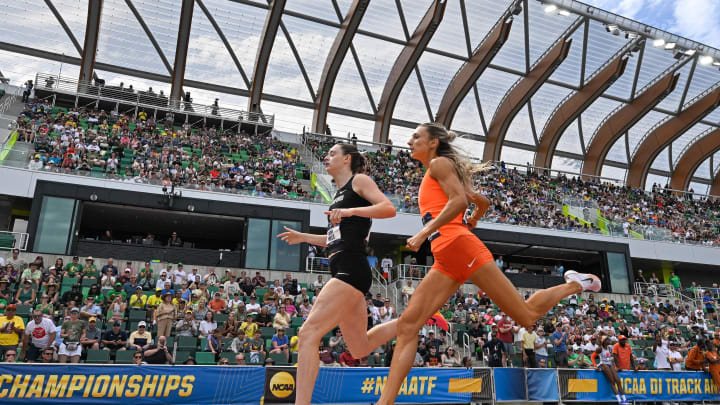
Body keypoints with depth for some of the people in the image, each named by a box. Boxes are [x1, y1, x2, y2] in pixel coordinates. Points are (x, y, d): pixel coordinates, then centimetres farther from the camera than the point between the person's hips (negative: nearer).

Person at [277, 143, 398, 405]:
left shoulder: (359, 180, 2)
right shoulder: (340, 193, 26)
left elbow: (389, 208, -13)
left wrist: (350, 211, -21)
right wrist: (303, 237, 26)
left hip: (351, 270, -10)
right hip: (344, 272, 10)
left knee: (309, 333, -16)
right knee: (360, 348, 16)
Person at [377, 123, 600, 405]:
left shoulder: (439, 163, 3)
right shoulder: (431, 177, 27)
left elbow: (459, 201, -15)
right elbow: (483, 202, 35)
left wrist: (424, 233, -18)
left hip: (459, 247, -9)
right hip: (444, 261, 9)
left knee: (527, 316, -1)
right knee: (407, 325, -6)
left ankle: (574, 284, 24)